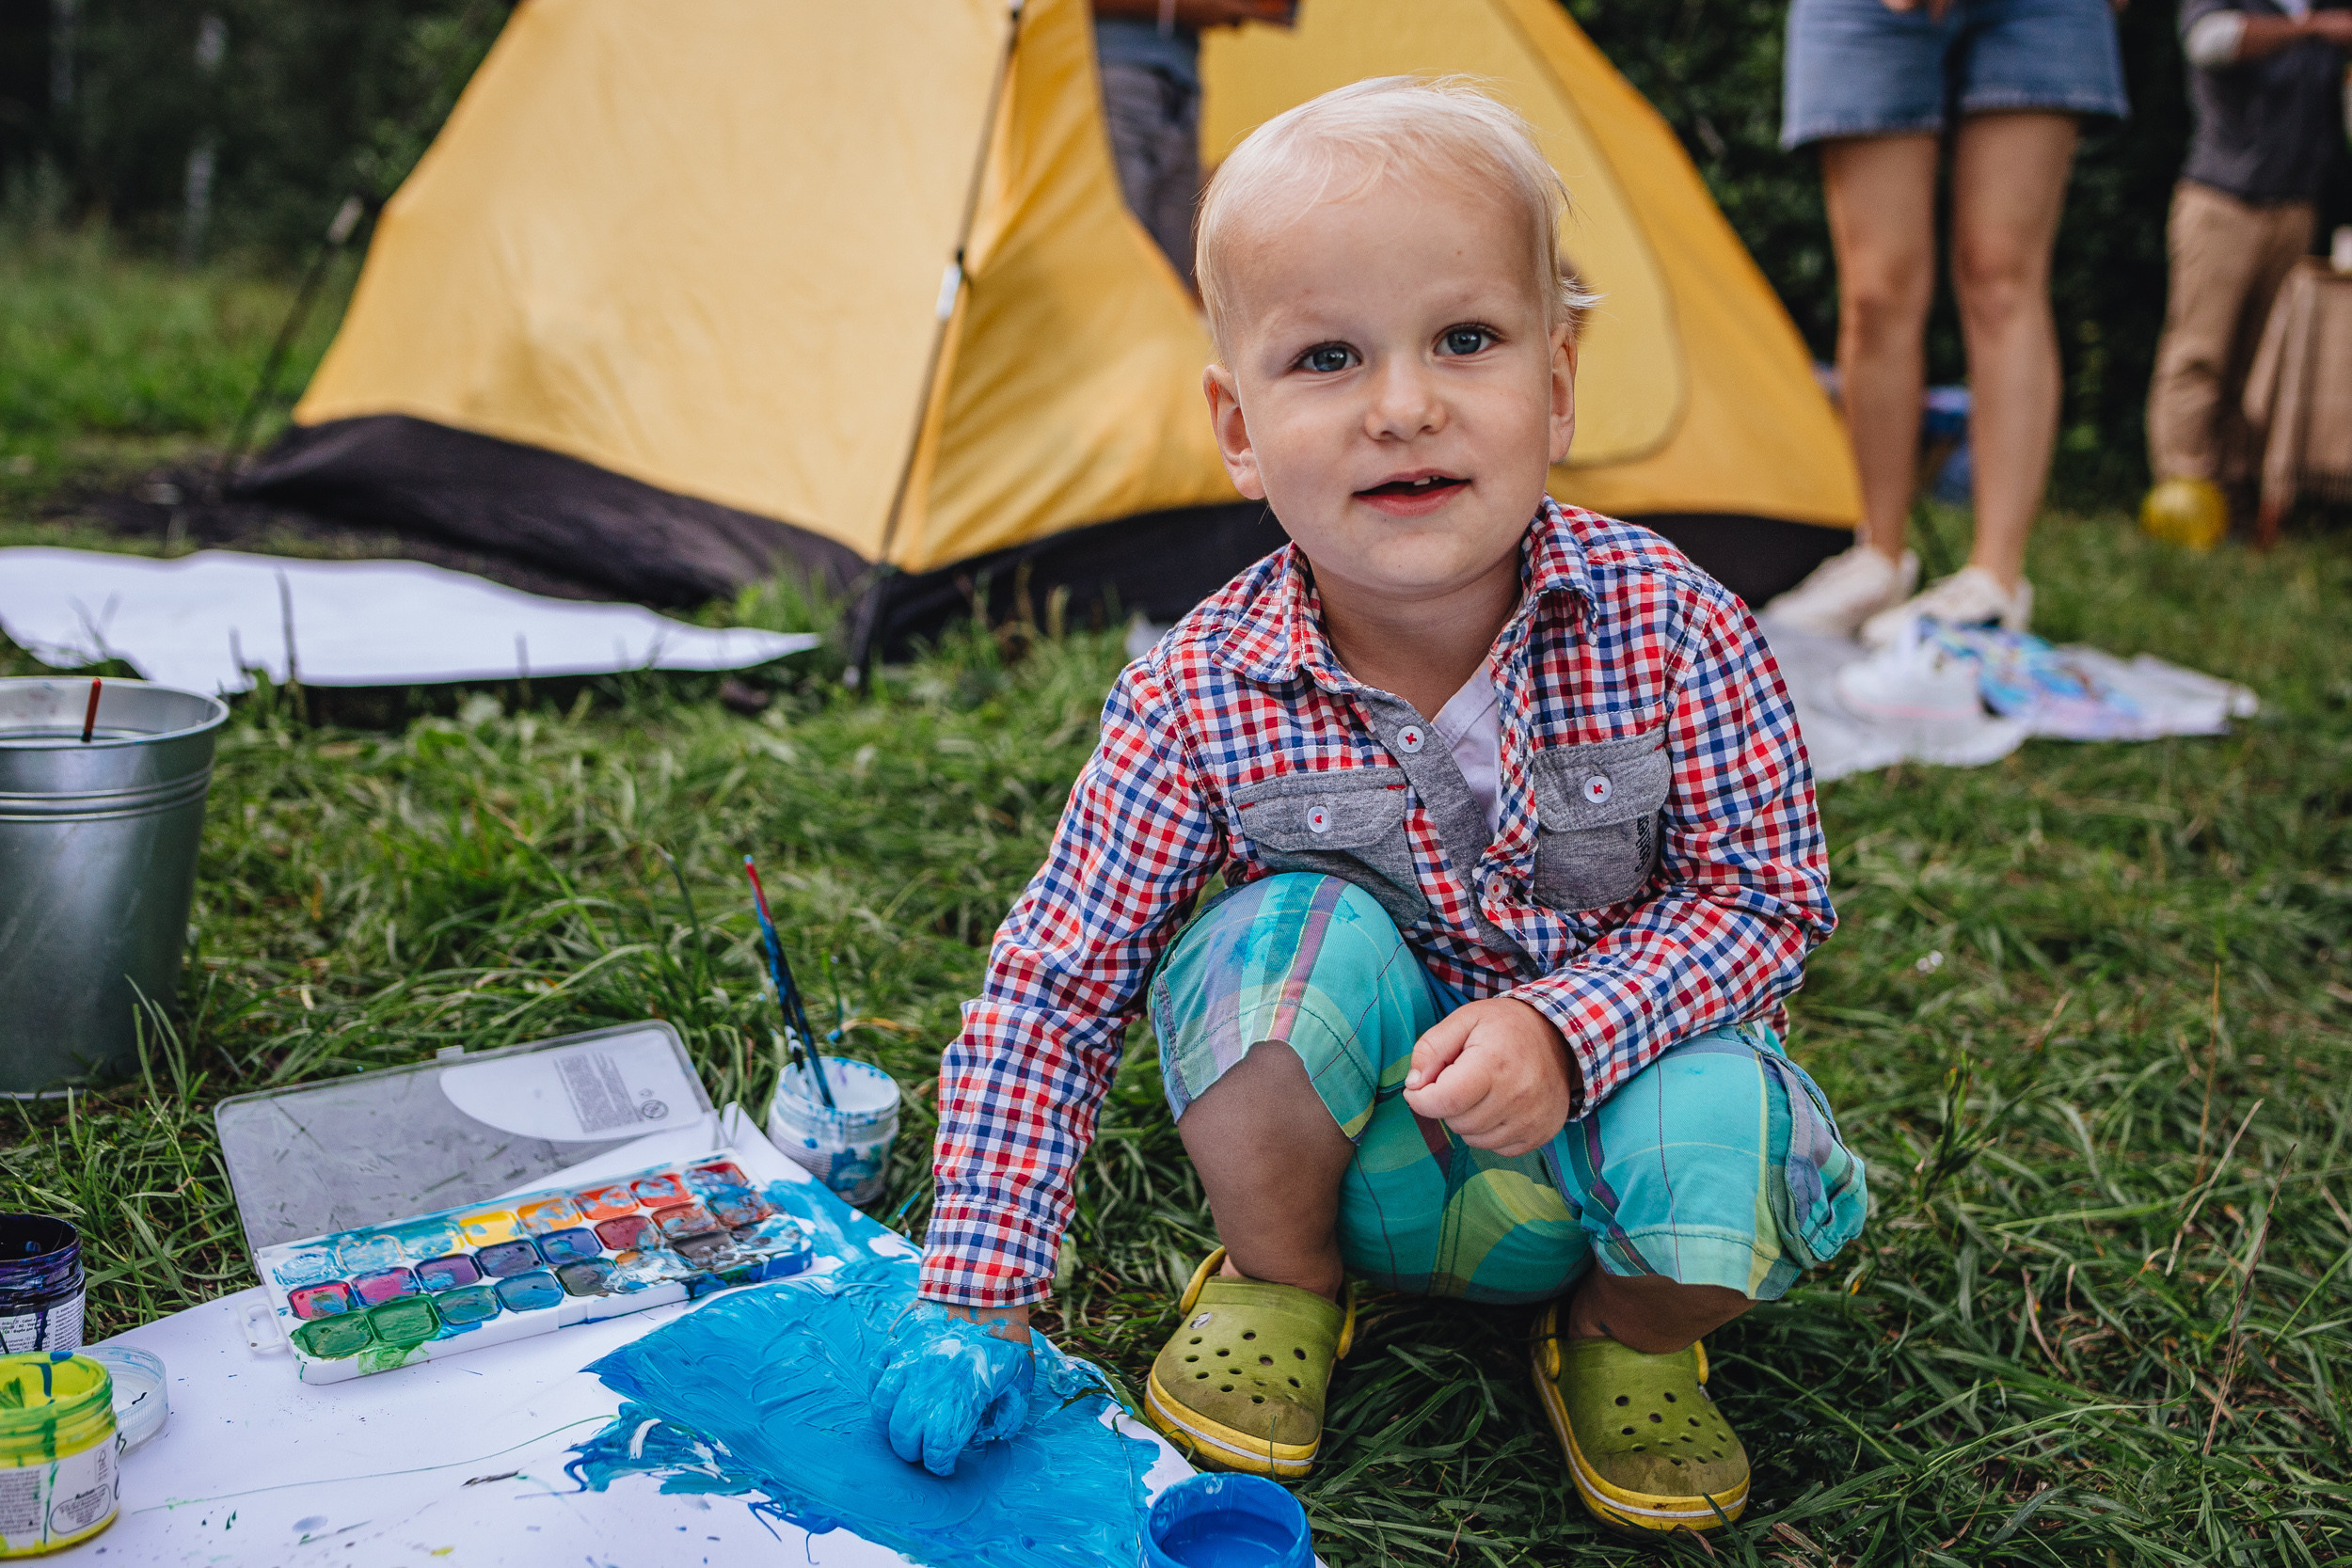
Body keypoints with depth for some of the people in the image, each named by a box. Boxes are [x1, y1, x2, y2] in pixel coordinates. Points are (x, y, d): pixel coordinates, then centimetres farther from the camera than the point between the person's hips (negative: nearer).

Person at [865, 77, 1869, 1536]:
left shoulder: (1671, 628, -21)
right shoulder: (1198, 697, -21)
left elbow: (1762, 894, -11)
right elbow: (1050, 987, -15)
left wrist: (1563, 1031, -30)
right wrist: (975, 1298, -20)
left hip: (1607, 1086, 1)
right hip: (1355, 1146, 0)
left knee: (1719, 1127, -31)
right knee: (1288, 936, -30)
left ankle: (1630, 1339, 5)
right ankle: (1277, 1284, -2)